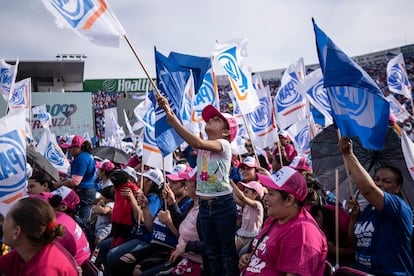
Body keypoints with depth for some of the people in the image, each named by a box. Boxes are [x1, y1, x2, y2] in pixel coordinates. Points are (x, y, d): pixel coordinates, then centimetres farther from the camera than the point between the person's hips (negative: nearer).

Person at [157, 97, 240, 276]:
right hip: (204, 205, 7)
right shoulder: (202, 146, 8)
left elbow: (197, 143, -28)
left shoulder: (224, 145, -11)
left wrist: (173, 119, -31)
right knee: (212, 252, 15)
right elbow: (182, 132, -7)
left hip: (223, 204, -6)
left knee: (228, 251, 5)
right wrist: (168, 112, -23)